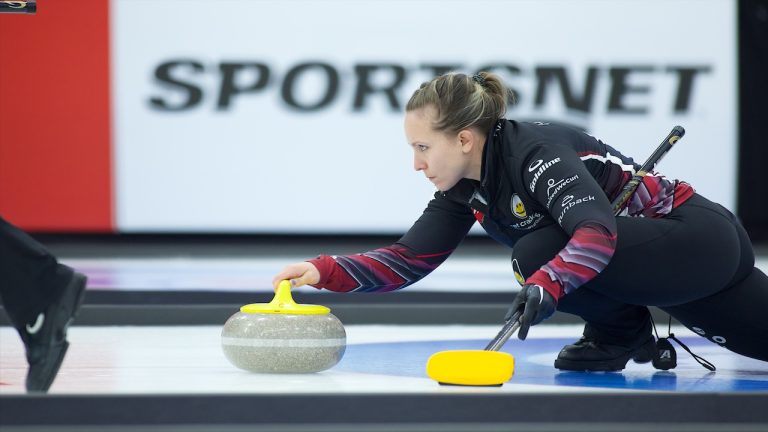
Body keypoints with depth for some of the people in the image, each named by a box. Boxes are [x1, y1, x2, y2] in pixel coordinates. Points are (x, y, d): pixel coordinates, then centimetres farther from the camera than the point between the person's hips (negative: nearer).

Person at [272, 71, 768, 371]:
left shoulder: (537, 151, -28)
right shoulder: (465, 188, -1)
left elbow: (597, 233, -42)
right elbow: (409, 259, -2)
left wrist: (547, 285, -59)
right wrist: (326, 271, -15)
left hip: (700, 237, -9)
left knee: (539, 252, -26)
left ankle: (622, 332, -2)